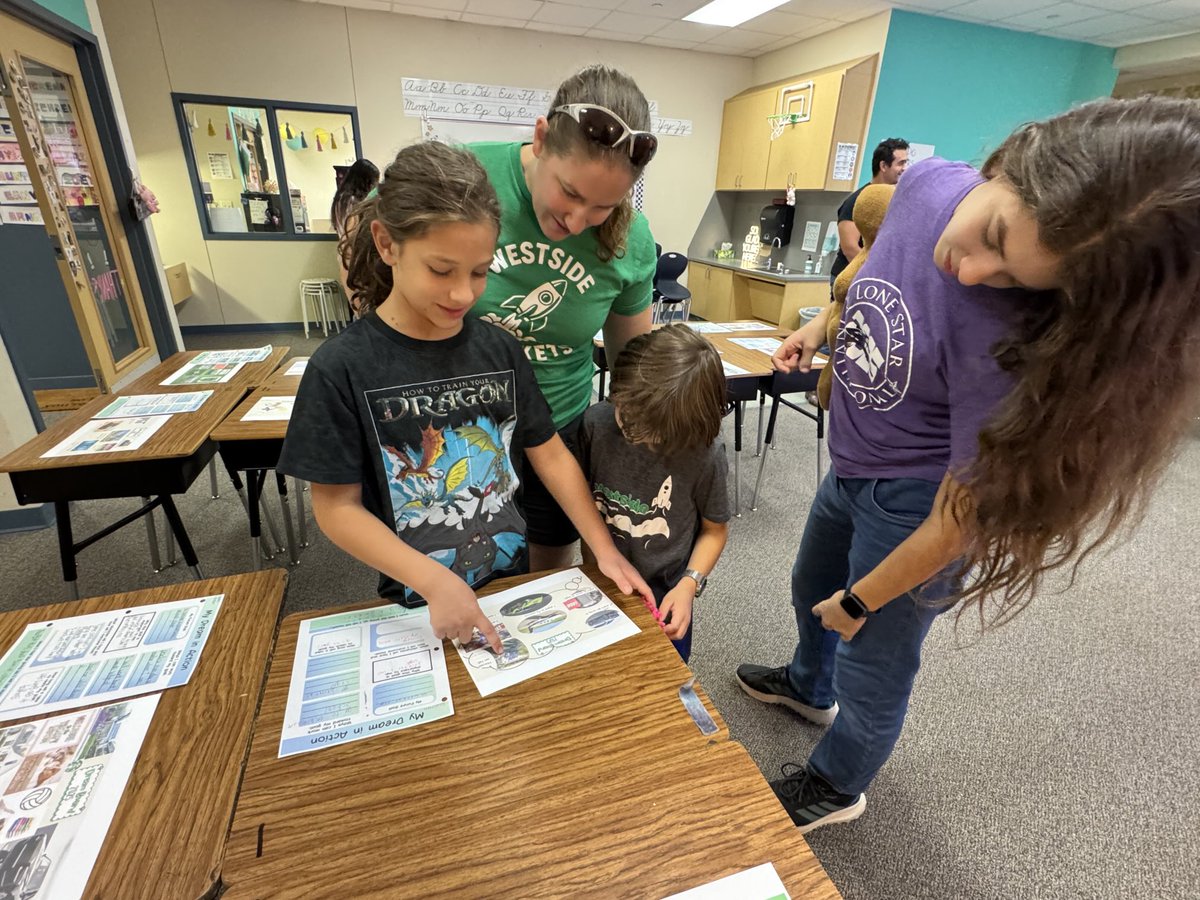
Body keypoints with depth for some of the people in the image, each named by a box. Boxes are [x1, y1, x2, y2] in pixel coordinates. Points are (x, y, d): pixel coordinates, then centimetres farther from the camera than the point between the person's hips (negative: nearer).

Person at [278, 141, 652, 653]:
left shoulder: (499, 350, -7)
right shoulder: (341, 369, -17)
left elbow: (550, 454, -2)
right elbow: (336, 506, -14)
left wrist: (603, 548, -7)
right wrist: (436, 582, -24)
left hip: (512, 577, 4)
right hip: (418, 601, -3)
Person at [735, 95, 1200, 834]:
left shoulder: (1017, 341, -34)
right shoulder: (927, 185, -15)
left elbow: (958, 514, -25)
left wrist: (861, 601, -14)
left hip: (911, 498, -7)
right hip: (852, 467, 8)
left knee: (870, 668, 15)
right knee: (811, 590, 30)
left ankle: (835, 787, 48)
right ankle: (808, 686, 63)